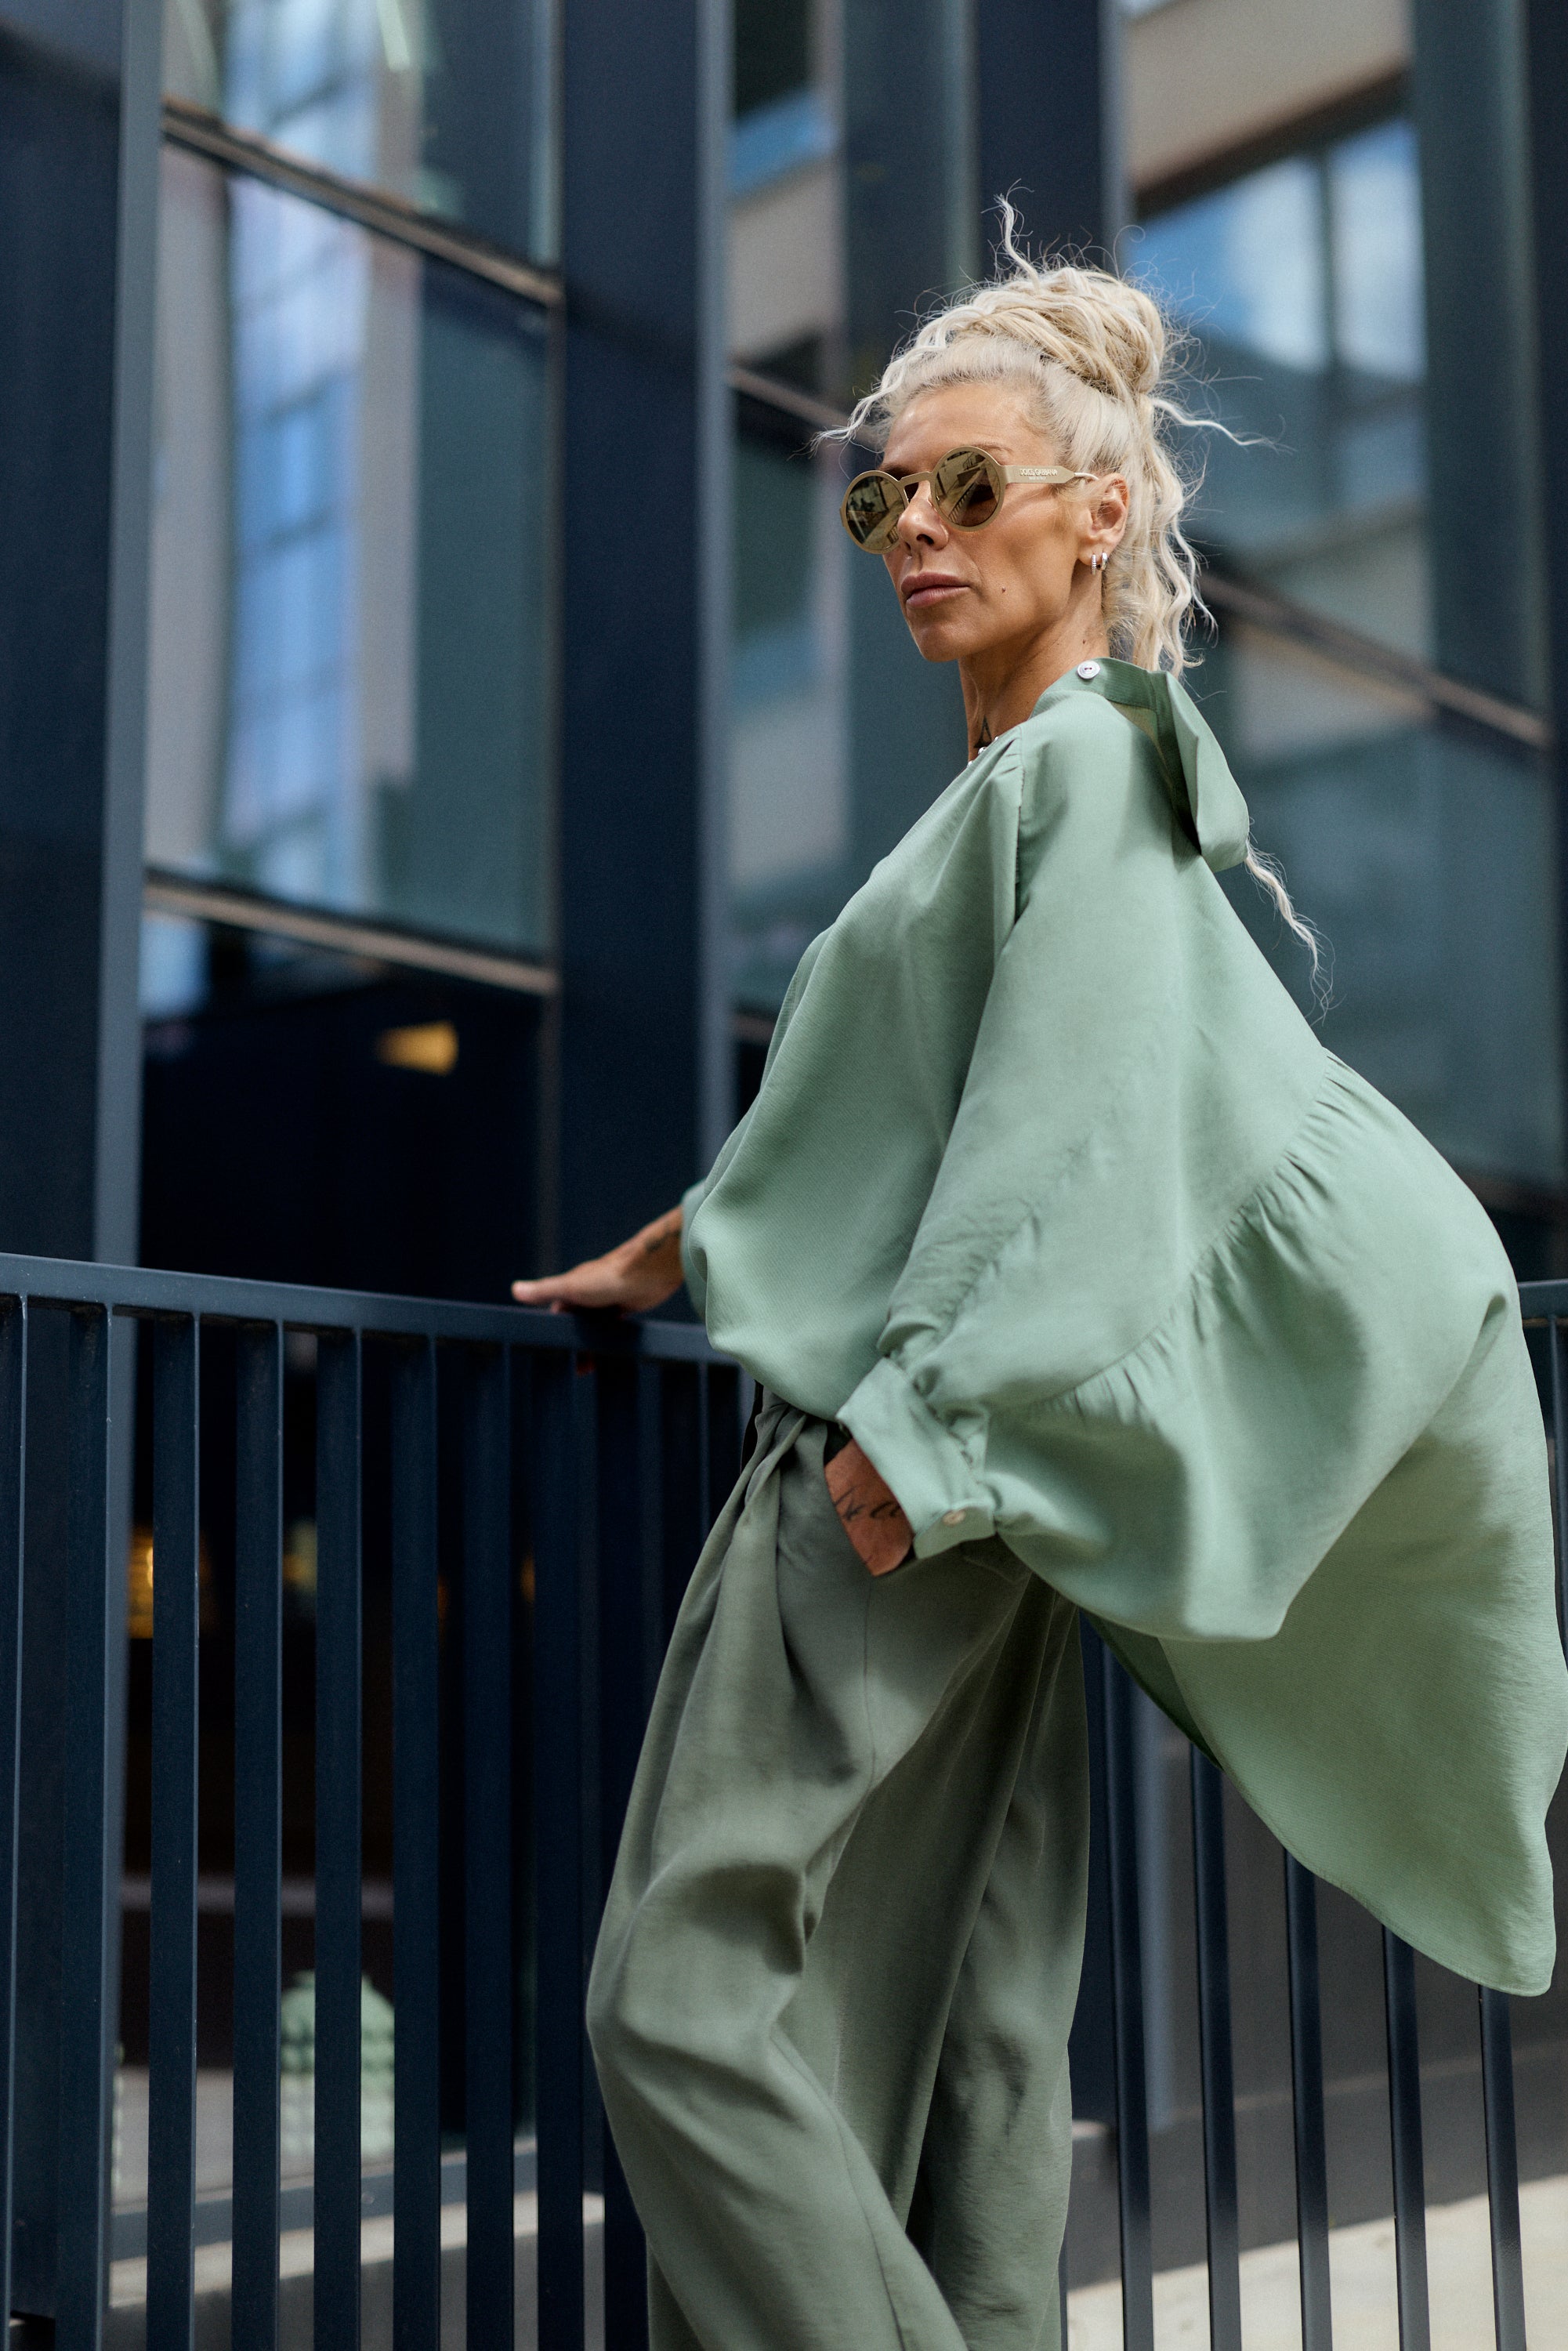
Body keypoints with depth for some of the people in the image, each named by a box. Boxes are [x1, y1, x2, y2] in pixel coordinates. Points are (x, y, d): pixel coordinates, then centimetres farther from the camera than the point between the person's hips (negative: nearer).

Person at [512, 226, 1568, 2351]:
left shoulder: (1080, 766, -7)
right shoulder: (1013, 788, 21)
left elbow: (1067, 1131, -18)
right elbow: (857, 1126, 29)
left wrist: (917, 1423, -22)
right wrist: (655, 1263, 36)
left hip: (917, 1470, -9)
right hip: (933, 1471, 9)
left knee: (686, 1994, -10)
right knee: (954, 2030, 8)